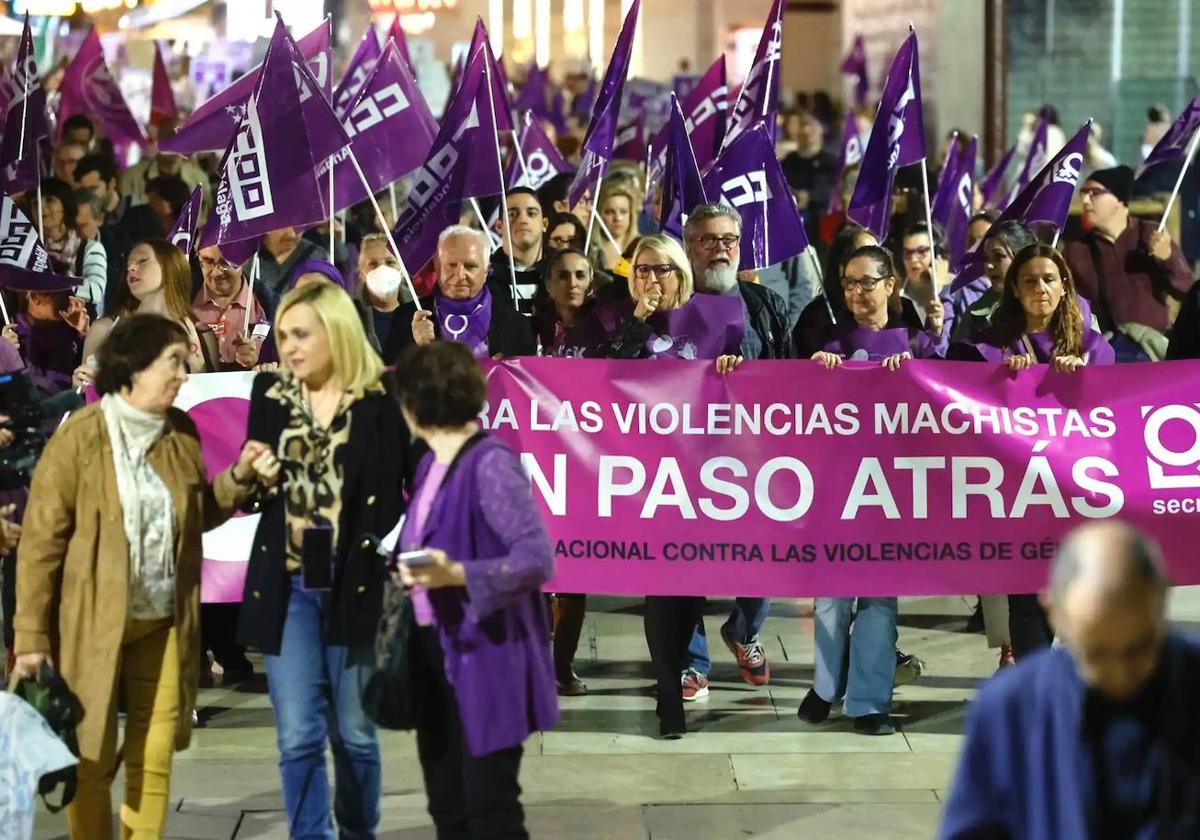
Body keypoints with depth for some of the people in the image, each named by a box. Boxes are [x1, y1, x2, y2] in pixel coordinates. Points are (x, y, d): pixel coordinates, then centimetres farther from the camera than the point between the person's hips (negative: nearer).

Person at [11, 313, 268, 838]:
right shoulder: (80, 437, -12)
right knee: (91, 760, 4)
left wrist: (237, 478, -3)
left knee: (153, 760, 9)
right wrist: (32, 636, -13)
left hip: (163, 623, 5)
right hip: (92, 623, -5)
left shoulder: (183, 433, 3)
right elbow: (41, 541, -11)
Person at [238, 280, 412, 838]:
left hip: (356, 584, -3)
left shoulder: (384, 399, -6)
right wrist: (254, 478, -6)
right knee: (297, 737, 1)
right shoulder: (269, 393, 7)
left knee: (354, 733, 9)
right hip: (287, 585, 3)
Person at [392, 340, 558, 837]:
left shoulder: (490, 465, -17)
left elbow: (538, 559, -23)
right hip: (435, 653, 9)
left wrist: (456, 575, -32)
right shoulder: (433, 464, 9)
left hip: (484, 658, -9)